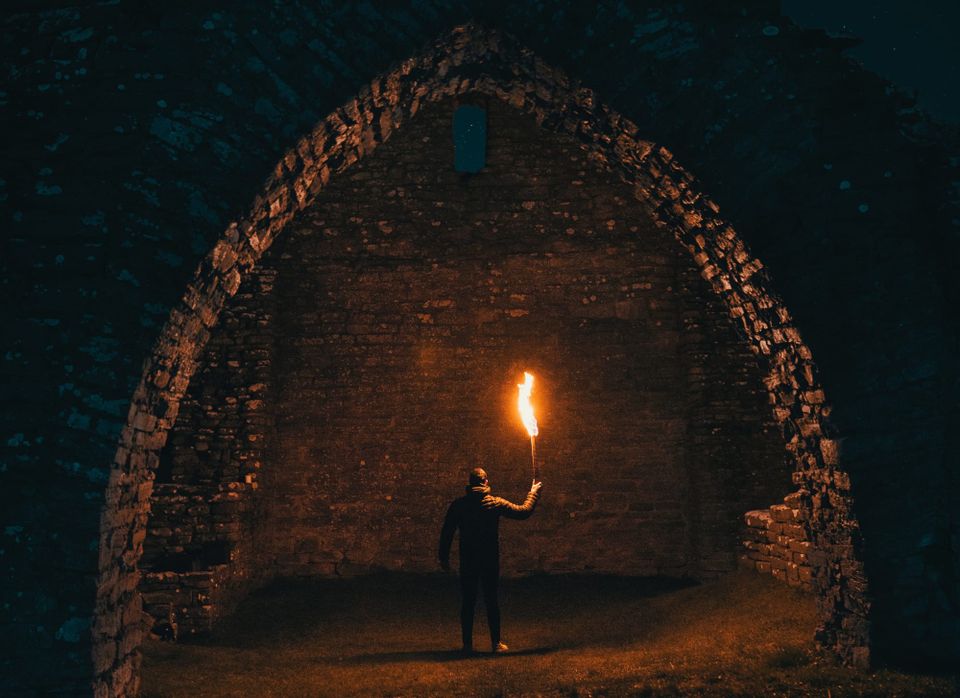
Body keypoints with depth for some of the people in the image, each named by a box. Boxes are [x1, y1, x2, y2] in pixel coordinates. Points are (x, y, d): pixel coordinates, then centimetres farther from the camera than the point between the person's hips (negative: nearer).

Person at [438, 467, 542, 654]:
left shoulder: (459, 504, -3)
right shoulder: (496, 503, -6)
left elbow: (447, 532, 0)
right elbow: (524, 511, 1)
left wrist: (444, 557, 9)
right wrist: (533, 493, 16)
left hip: (467, 561, 1)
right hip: (490, 560, -1)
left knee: (467, 602, 8)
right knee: (491, 601, 8)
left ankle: (467, 644, 11)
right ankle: (496, 643, 12)